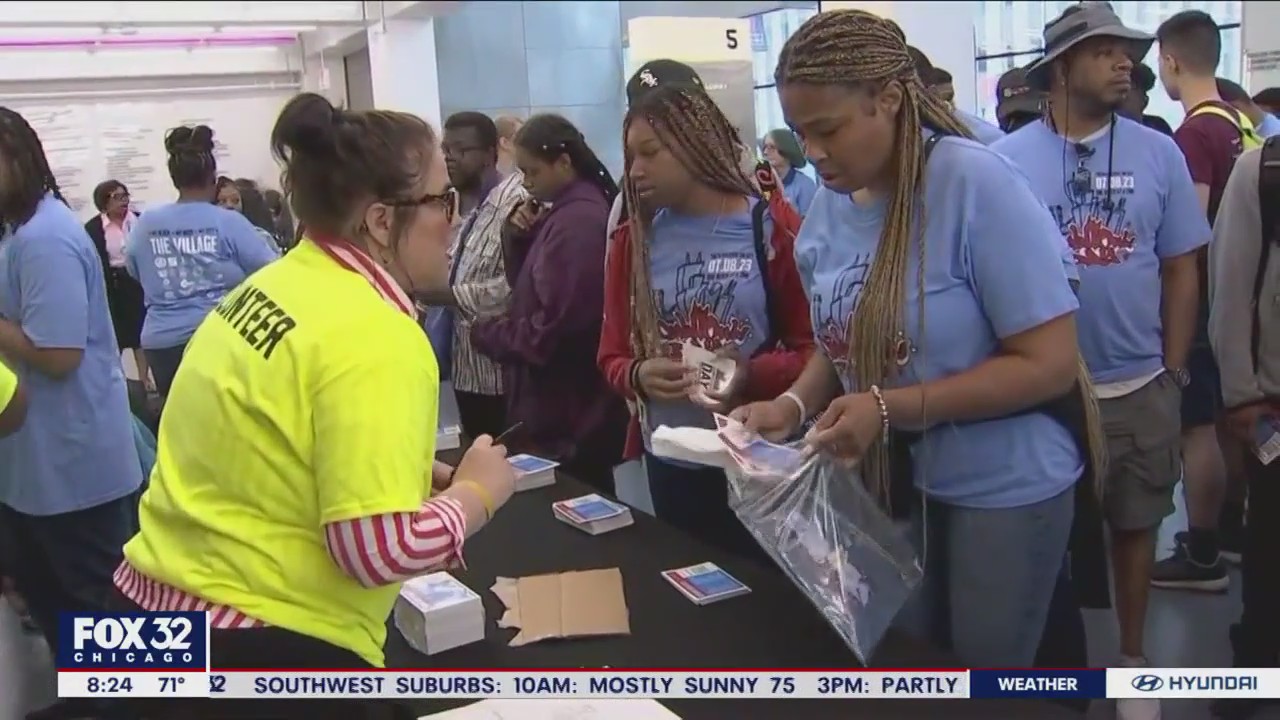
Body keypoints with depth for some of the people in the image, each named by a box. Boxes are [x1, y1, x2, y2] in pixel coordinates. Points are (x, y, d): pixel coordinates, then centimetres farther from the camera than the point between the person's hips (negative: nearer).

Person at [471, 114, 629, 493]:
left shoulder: (576, 222, -21)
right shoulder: (564, 211, 10)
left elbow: (552, 331, -24)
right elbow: (525, 285, 17)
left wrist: (486, 333, -9)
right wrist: (518, 237, -1)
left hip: (570, 417, -10)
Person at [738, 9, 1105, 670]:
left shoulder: (977, 185, -22)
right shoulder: (828, 209, -2)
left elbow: (1049, 365, -21)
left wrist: (889, 408, -26)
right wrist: (795, 403, -11)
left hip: (1001, 487, -6)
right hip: (890, 481, 6)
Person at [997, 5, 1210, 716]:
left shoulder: (1158, 154, 1)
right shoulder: (1006, 159, -5)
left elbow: (1180, 272, 4)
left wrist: (1172, 373, 2)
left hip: (1139, 388, 2)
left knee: (1134, 524, 15)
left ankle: (1131, 657, 35)